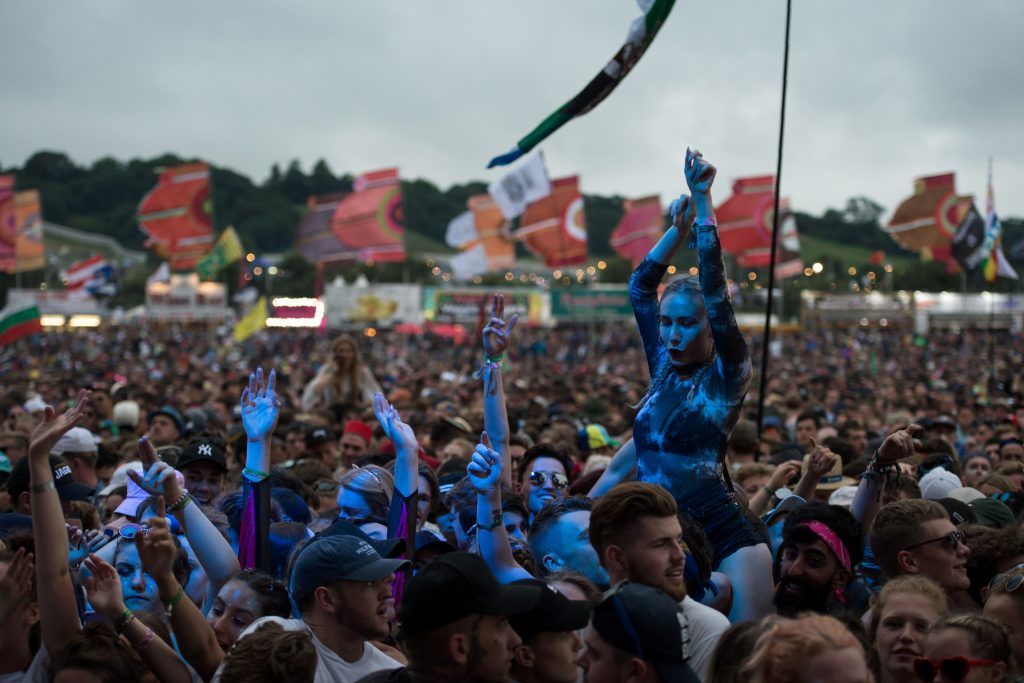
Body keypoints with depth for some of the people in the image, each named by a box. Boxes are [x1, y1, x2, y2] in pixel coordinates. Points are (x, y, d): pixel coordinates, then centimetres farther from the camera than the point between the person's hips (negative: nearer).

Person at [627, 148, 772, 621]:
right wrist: (679, 226, 11)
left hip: (716, 526, -5)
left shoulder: (727, 374, -3)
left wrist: (702, 202, -12)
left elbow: (716, 294, -12)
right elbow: (640, 285, 17)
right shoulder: (663, 368, 12)